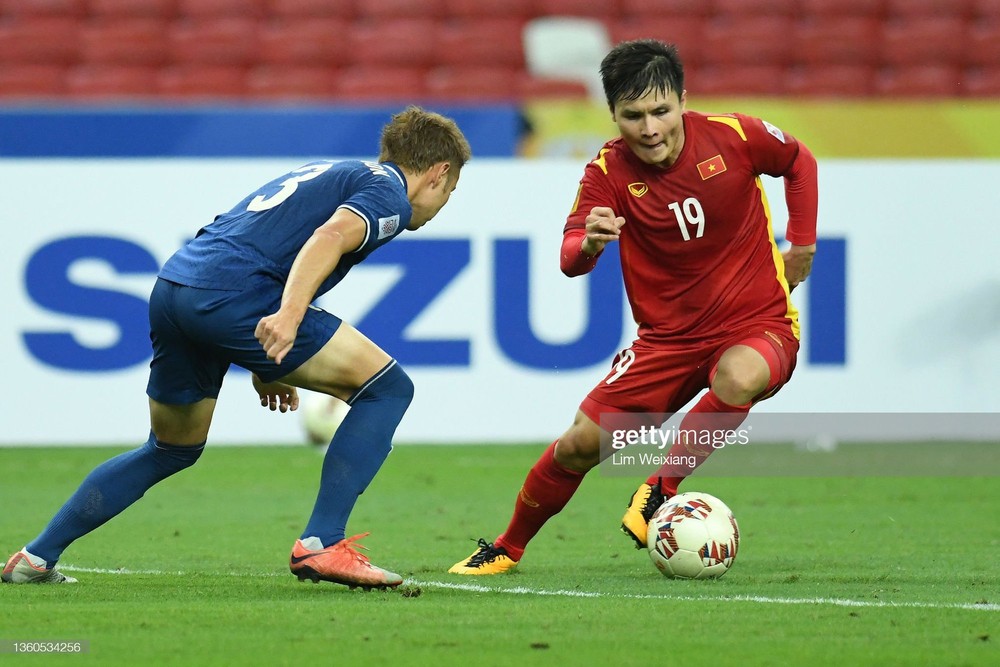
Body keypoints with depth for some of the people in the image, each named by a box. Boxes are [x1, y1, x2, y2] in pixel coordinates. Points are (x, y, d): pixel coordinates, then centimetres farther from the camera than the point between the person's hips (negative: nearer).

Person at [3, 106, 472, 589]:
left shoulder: (332, 172, 31)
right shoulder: (388, 194, 4)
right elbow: (330, 236, -17)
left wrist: (266, 362, 35)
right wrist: (289, 314, -31)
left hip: (173, 283, 9)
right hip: (231, 296, -9)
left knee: (172, 451, 27)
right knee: (386, 387, -1)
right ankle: (322, 545, -8)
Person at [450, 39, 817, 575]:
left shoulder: (732, 137, -12)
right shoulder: (609, 171, -10)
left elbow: (799, 162, 9)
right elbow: (569, 261, -20)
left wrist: (802, 245, 6)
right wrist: (586, 245, -43)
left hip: (758, 324, -2)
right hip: (668, 338, 2)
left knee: (738, 379, -38)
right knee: (581, 442, -4)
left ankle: (662, 490, -14)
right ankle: (508, 547, 22)